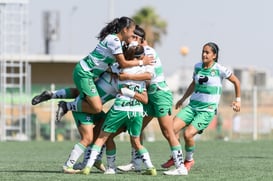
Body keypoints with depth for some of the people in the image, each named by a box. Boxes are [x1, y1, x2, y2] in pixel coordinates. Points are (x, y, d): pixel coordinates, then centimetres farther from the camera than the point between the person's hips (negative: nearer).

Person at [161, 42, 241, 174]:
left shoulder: (219, 69, -7)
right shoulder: (197, 67, 8)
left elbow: (236, 81, 7)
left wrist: (238, 100, 9)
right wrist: (183, 99, 27)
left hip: (208, 110, -5)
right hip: (192, 106, 5)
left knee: (188, 134, -21)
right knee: (172, 128, -14)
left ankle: (189, 160, 6)